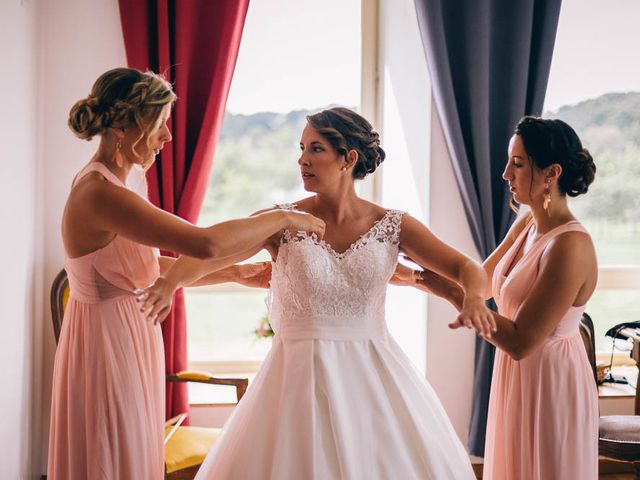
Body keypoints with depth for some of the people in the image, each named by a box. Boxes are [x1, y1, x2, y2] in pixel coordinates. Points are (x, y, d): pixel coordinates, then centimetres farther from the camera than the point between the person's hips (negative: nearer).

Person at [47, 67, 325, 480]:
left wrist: (239, 272, 12)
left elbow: (156, 266, 15)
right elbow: (206, 244, -32)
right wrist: (284, 218, -19)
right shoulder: (100, 195, -24)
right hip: (110, 348, -10)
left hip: (127, 343, 10)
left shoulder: (103, 185, 7)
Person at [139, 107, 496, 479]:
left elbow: (468, 269, -4)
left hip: (373, 377, 1)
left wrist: (473, 297, -28)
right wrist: (170, 281, -39)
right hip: (301, 377, -1)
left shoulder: (393, 225, 0)